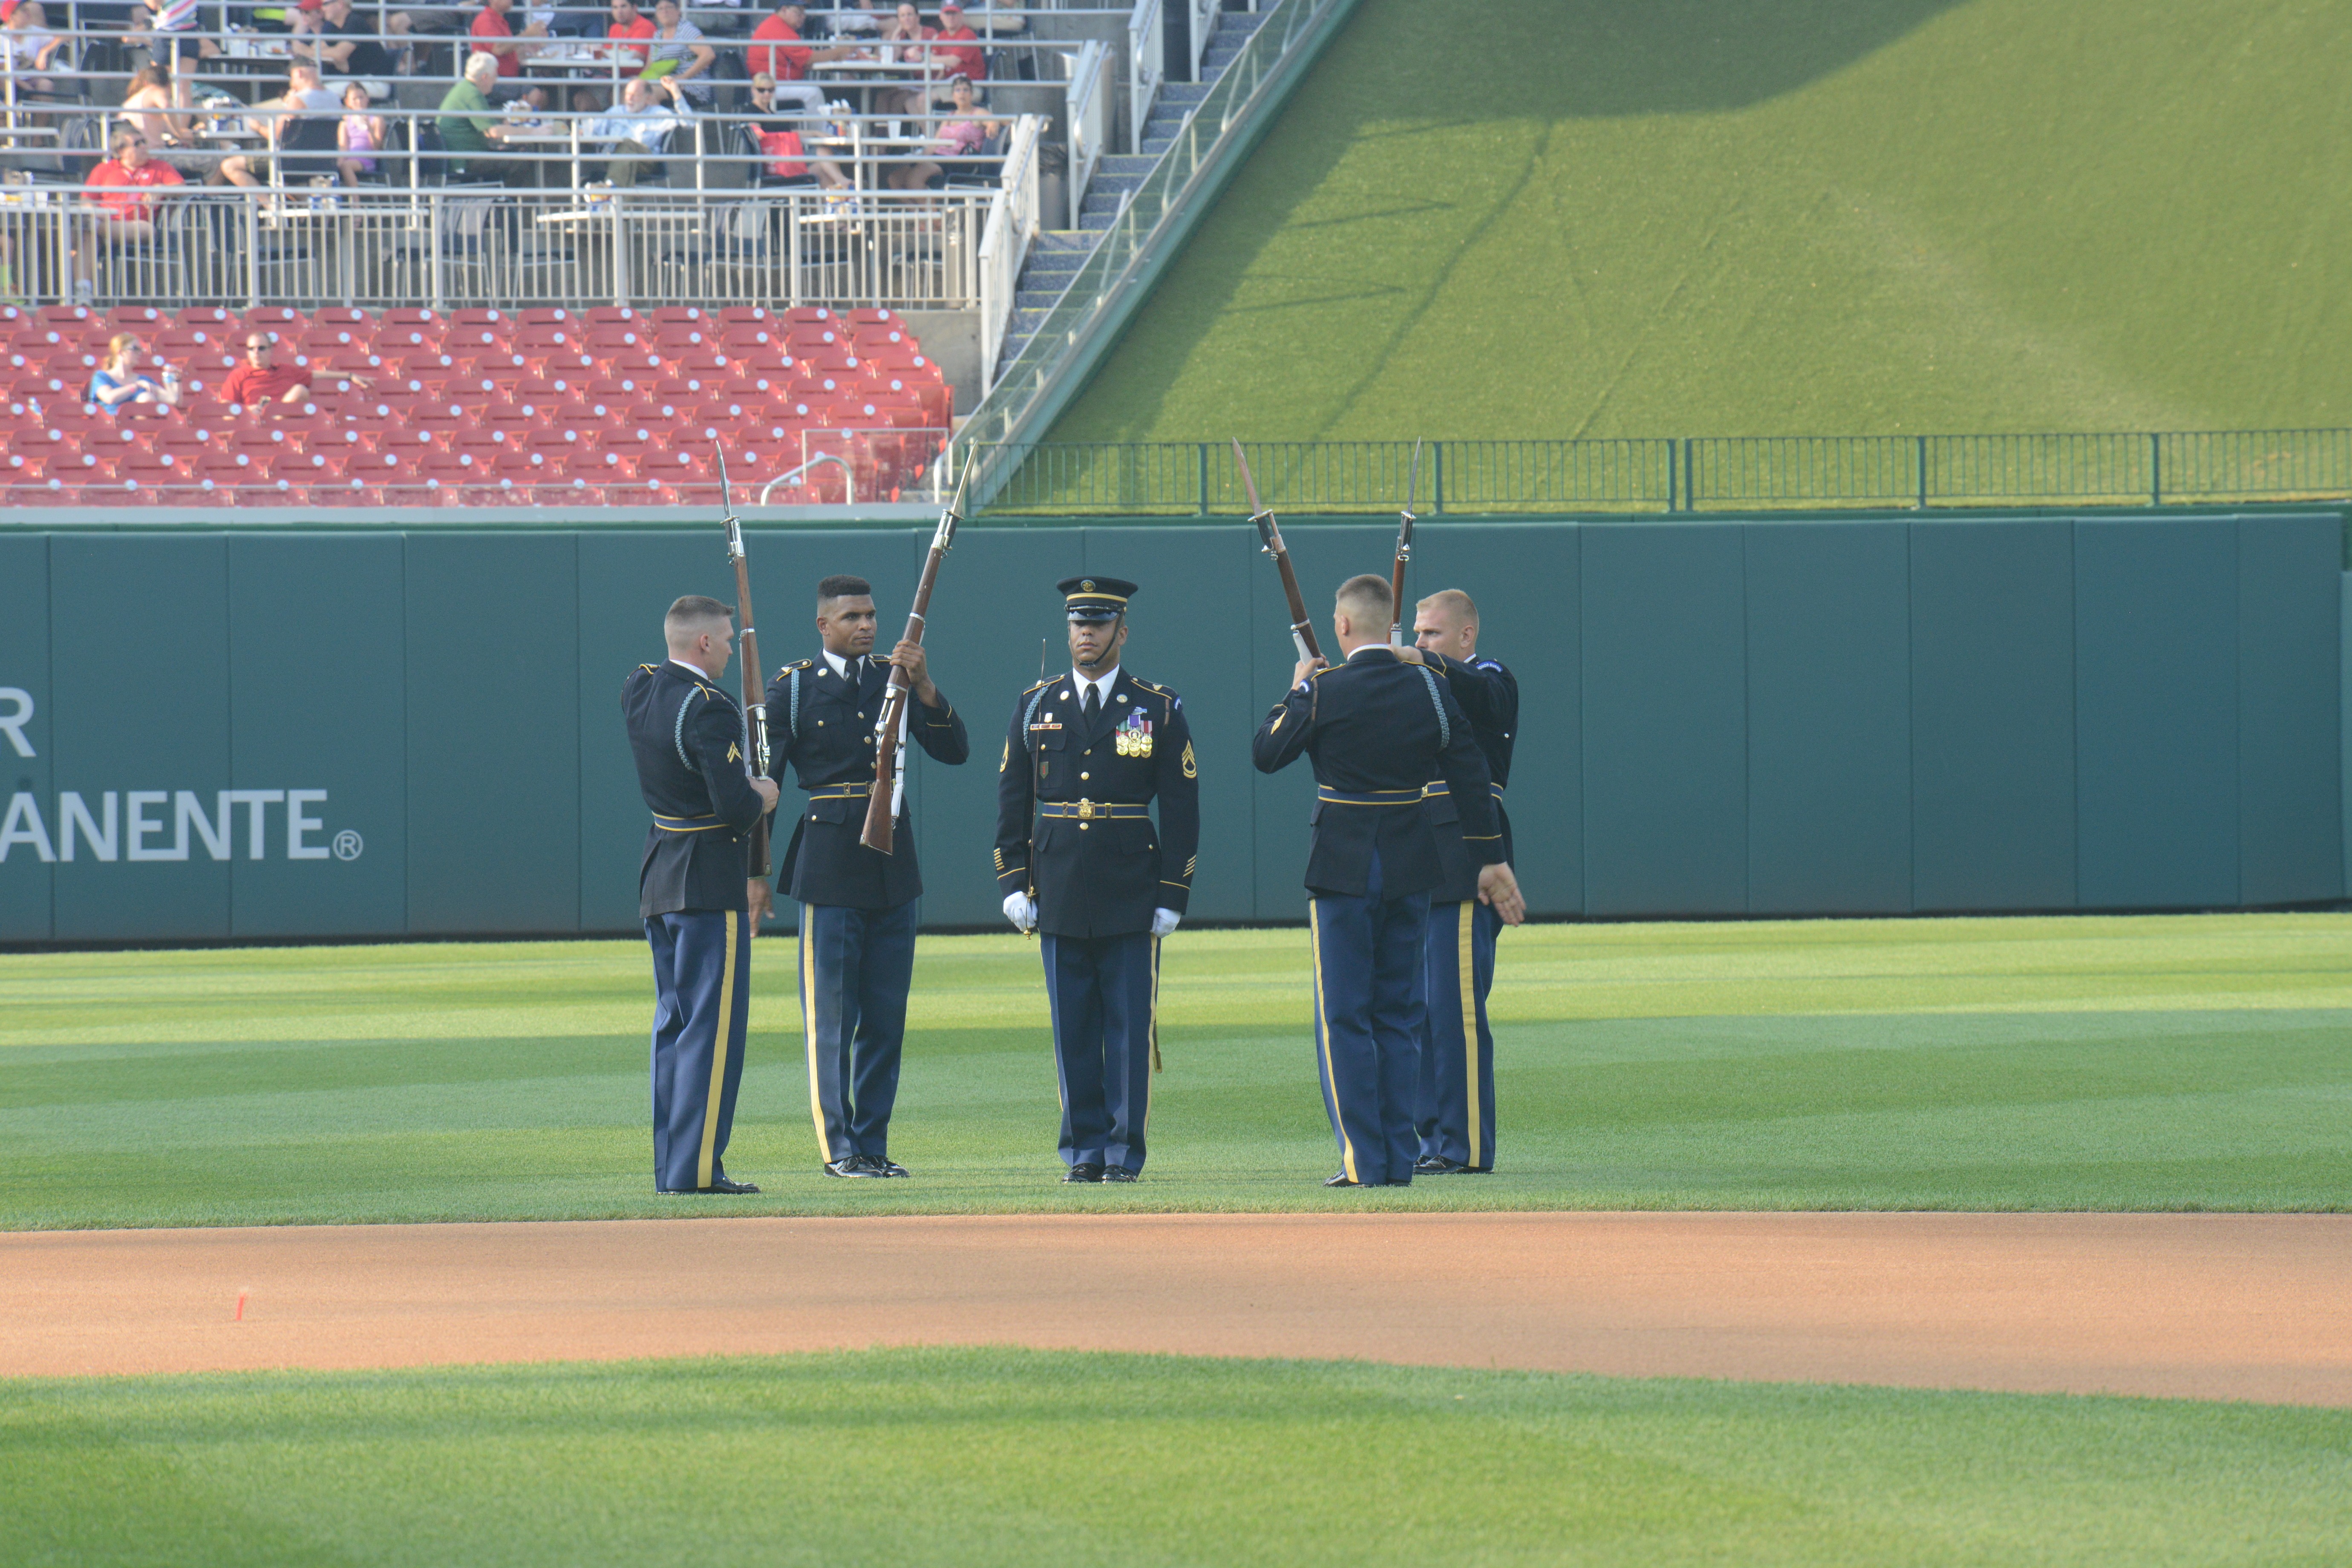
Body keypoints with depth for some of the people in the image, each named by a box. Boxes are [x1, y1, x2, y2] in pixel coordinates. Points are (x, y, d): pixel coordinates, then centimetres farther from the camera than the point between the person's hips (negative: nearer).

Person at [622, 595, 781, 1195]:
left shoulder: (638, 690, 7)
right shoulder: (708, 708, -18)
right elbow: (735, 803, -23)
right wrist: (764, 797, -2)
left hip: (658, 876, 9)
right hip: (709, 883, -9)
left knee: (674, 1023, 13)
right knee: (713, 1025, -6)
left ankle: (670, 1166, 14)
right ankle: (696, 1166, -9)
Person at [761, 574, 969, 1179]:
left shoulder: (894, 679, 10)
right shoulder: (793, 688, 0)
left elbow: (954, 751, 1)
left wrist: (925, 686, -13)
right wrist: (755, 872, -7)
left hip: (894, 865, 4)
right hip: (828, 867, -4)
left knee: (886, 1016, 6)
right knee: (831, 1014, -3)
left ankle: (873, 1144, 12)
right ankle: (838, 1146, 1)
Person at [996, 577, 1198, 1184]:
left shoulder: (1160, 711, 3)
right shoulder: (1036, 707, 9)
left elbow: (1181, 809, 3)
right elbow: (1012, 801, 11)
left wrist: (1171, 898, -3)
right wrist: (1014, 884, 3)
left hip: (1132, 900, -2)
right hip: (1059, 898, 2)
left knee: (1130, 1027, -2)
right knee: (1073, 1030, 4)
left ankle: (1124, 1152, 4)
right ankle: (1084, 1151, 9)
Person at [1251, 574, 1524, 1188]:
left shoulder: (1324, 692, -12)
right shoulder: (1431, 688, 1)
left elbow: (1266, 754, -4)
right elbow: (1470, 776, 3)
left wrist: (1296, 689, 10)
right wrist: (1490, 859, 8)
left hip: (1342, 870, -4)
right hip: (1413, 871, 4)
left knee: (1344, 1019, 1)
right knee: (1400, 1016, 11)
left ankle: (1363, 1160, -4)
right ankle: (1401, 1158, 10)